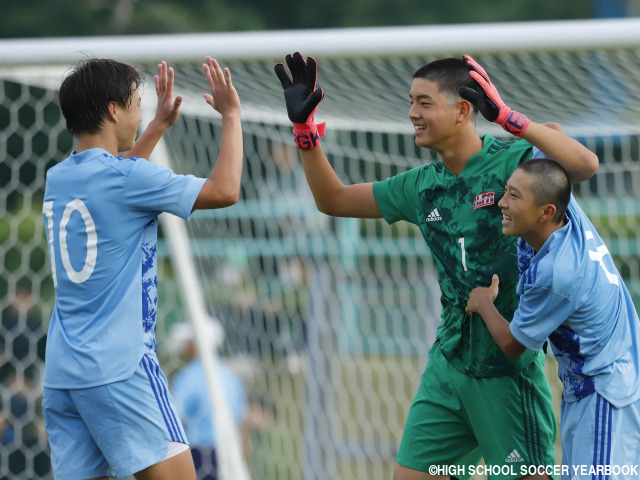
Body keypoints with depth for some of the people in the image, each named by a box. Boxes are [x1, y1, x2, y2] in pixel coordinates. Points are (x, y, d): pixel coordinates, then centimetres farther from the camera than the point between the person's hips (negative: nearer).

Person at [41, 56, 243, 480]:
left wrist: (159, 125, 40)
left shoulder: (57, 179, 12)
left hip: (61, 373, 8)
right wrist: (231, 115, 5)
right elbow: (225, 190, -6)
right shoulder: (126, 176, -11)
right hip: (119, 368, -8)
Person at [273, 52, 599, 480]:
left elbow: (585, 165, -29)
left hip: (507, 366, -6)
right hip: (448, 361, 6)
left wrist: (506, 116, -31)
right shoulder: (422, 185, 9)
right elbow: (334, 200, 20)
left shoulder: (511, 162, -10)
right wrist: (305, 127, 9)